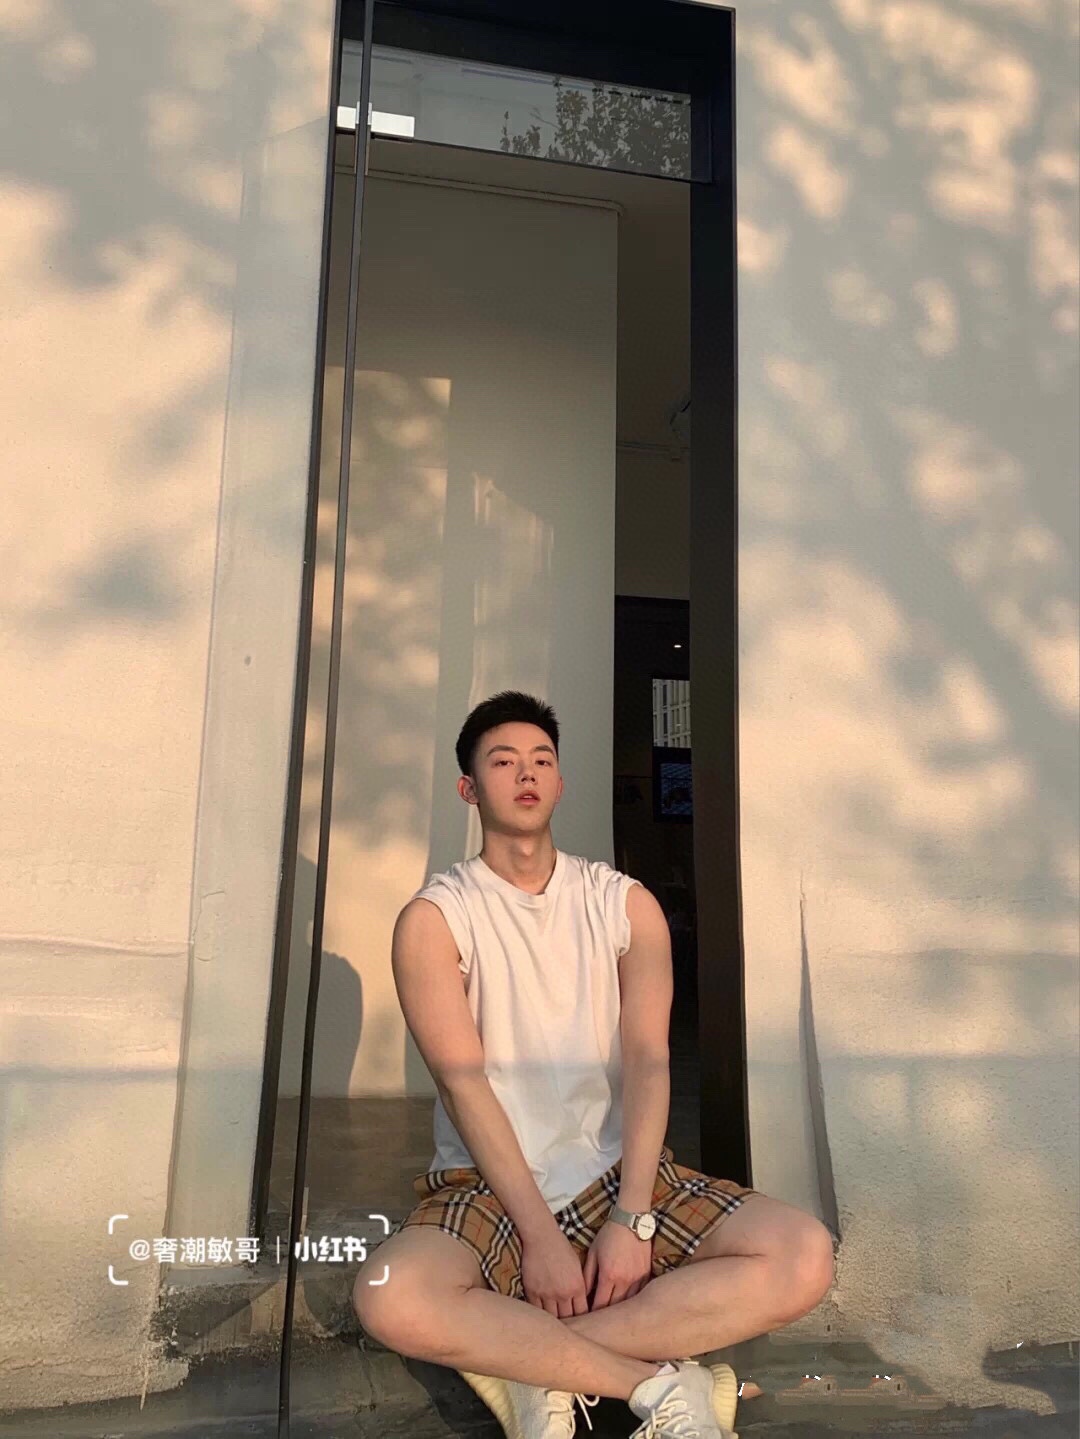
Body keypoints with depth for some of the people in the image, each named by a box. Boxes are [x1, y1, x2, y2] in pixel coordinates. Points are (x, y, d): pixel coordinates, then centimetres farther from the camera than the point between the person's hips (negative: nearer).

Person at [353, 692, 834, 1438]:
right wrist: (539, 1235, -19)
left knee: (804, 1255, -21)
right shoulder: (434, 919, -2)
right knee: (391, 1297, -34)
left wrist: (630, 1219, -17)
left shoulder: (626, 903, 5)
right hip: (490, 1188, -2)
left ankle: (525, 1361, -14)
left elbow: (648, 1062, -5)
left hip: (620, 1174, 3)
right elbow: (463, 1083, -11)